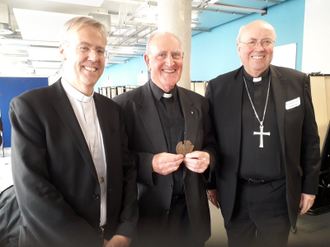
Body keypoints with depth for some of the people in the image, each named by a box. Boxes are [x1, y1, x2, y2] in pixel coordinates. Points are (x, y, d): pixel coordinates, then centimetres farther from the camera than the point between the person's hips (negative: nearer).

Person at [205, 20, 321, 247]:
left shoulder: (297, 82, -1)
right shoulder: (218, 87, -4)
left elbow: (310, 139, 3)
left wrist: (310, 186, 5)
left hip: (279, 194, 1)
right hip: (235, 194, 0)